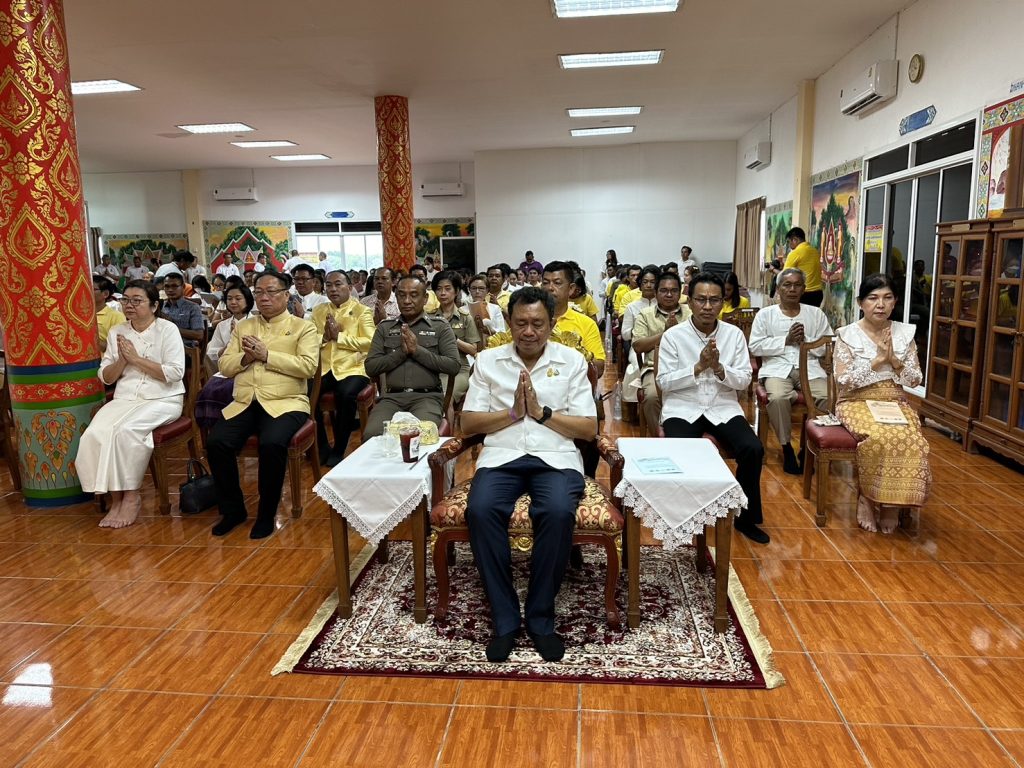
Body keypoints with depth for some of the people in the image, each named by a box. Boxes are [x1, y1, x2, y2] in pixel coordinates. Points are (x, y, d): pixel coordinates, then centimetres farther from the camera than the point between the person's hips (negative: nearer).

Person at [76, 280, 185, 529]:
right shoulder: (117, 332, 13)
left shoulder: (167, 329, -1)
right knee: (94, 433, -23)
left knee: (126, 430, -31)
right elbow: (105, 378, 13)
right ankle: (116, 496, -12)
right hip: (124, 399, 5)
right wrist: (122, 360, -6)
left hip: (162, 399, -4)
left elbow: (175, 373, -11)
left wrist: (136, 358, -11)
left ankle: (131, 495, -14)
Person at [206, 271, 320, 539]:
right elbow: (224, 366, 15)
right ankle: (233, 509, 1)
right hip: (244, 403, 4)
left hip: (285, 403, -4)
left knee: (272, 444, -33)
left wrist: (266, 354, -11)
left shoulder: (303, 327, 7)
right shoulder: (243, 327, 21)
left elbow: (308, 367, -9)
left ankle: (267, 513, -10)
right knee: (216, 442, -22)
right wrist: (246, 357, -6)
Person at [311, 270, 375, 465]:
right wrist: (324, 337, -7)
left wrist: (339, 336, -11)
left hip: (352, 369, -4)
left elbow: (370, 343, -9)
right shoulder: (318, 311, 18)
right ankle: (322, 447, -4)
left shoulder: (362, 311, 3)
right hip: (323, 368, 4)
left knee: (346, 396, -34)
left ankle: (339, 450, -10)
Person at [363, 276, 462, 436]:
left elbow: (454, 366, -3)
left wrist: (418, 351, -9)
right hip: (392, 397, 2)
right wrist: (401, 352, -7)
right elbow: (370, 368, 7)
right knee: (372, 434, -26)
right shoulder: (384, 328, 16)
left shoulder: (441, 328, 8)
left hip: (427, 396, -2)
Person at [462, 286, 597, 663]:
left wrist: (542, 412, -9)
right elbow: (468, 423, 7)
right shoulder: (487, 360, 10)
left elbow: (589, 429, 3)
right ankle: (504, 618, -14)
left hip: (556, 457, -1)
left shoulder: (572, 361, 8)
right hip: (501, 456, 1)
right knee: (480, 510, -31)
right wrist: (513, 413, -7)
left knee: (558, 513, -33)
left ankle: (541, 617, -12)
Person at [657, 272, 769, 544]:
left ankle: (745, 516, 3)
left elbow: (744, 380, 2)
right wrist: (698, 367, -18)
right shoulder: (673, 336, -4)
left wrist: (719, 368, -17)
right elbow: (664, 382, -8)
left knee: (753, 450, -20)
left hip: (723, 408, 2)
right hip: (683, 408, -2)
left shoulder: (734, 334, 3)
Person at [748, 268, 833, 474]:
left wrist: (806, 340, -6)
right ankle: (786, 447, -11)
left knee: (829, 397, -27)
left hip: (810, 368, 2)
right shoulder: (765, 314, 10)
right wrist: (786, 340, -7)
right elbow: (755, 347, -1)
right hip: (777, 368, -2)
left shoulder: (816, 314, 16)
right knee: (777, 397, -34)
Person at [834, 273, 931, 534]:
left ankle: (892, 503, -10)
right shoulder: (847, 335, -4)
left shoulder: (905, 333, 7)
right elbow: (844, 381, -11)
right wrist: (877, 360, -17)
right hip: (857, 403, -3)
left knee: (913, 442, -28)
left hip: (895, 403, 3)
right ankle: (867, 499, -12)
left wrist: (894, 360, -13)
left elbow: (915, 380, 5)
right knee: (878, 438, -34)